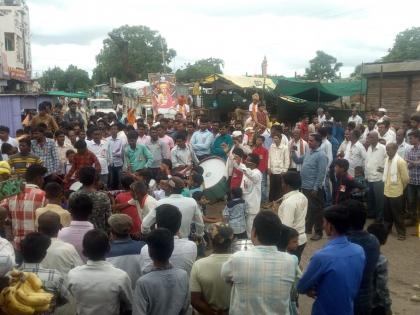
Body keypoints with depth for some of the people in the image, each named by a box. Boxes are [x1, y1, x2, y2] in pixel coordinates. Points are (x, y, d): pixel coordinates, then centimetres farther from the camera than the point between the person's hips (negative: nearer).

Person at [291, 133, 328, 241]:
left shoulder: (321, 155, -16)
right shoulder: (308, 152, 10)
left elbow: (321, 173, -19)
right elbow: (297, 161, 19)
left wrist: (315, 188, -20)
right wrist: (293, 151, 4)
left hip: (313, 188, -8)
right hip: (304, 186, 8)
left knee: (315, 210, 3)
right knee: (306, 209, 18)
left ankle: (318, 232, 14)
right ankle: (307, 228, 33)